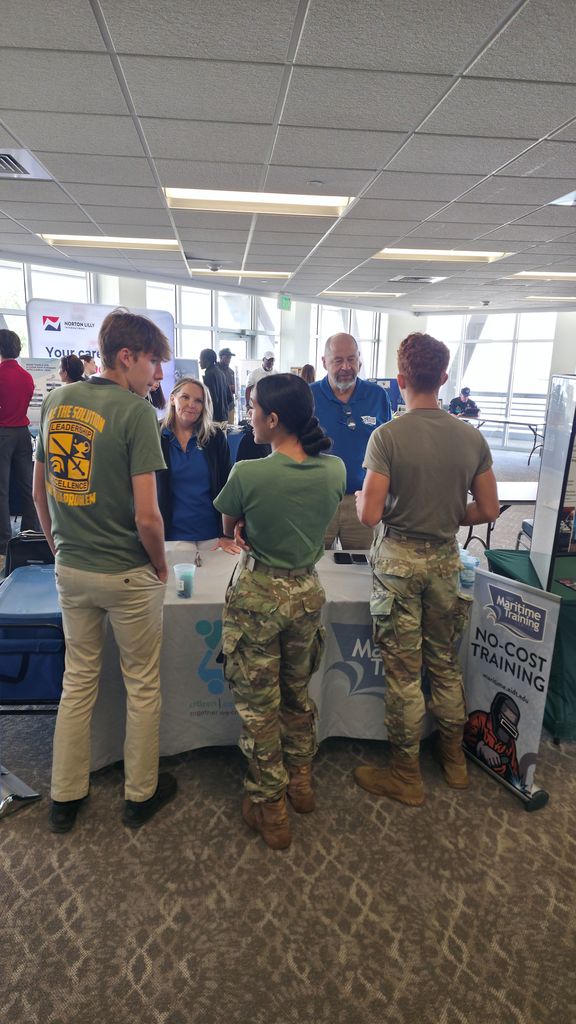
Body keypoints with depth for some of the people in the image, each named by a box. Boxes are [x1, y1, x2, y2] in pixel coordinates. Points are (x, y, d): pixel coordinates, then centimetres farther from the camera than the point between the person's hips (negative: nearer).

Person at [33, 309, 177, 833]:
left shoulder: (56, 401, 3)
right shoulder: (136, 410, -17)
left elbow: (40, 489, 10)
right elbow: (147, 516, -21)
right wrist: (162, 567, -4)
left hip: (71, 570, 6)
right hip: (128, 574, -6)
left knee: (78, 681, 21)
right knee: (142, 685, 14)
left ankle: (65, 797, 35)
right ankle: (141, 793, 31)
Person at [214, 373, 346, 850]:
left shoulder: (248, 474, -22)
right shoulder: (334, 469, -7)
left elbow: (229, 527, -3)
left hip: (259, 596, -5)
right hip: (307, 592, 5)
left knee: (259, 704, 12)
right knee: (297, 692, 25)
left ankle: (269, 807, 26)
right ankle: (301, 782, 42)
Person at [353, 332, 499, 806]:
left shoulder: (388, 436, -16)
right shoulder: (472, 438, -2)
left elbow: (370, 514, -18)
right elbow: (488, 510, 1)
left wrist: (361, 496, 4)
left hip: (399, 558, -4)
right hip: (445, 558, 4)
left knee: (404, 670, 7)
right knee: (446, 663, 20)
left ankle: (406, 775, 23)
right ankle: (455, 759, 37)